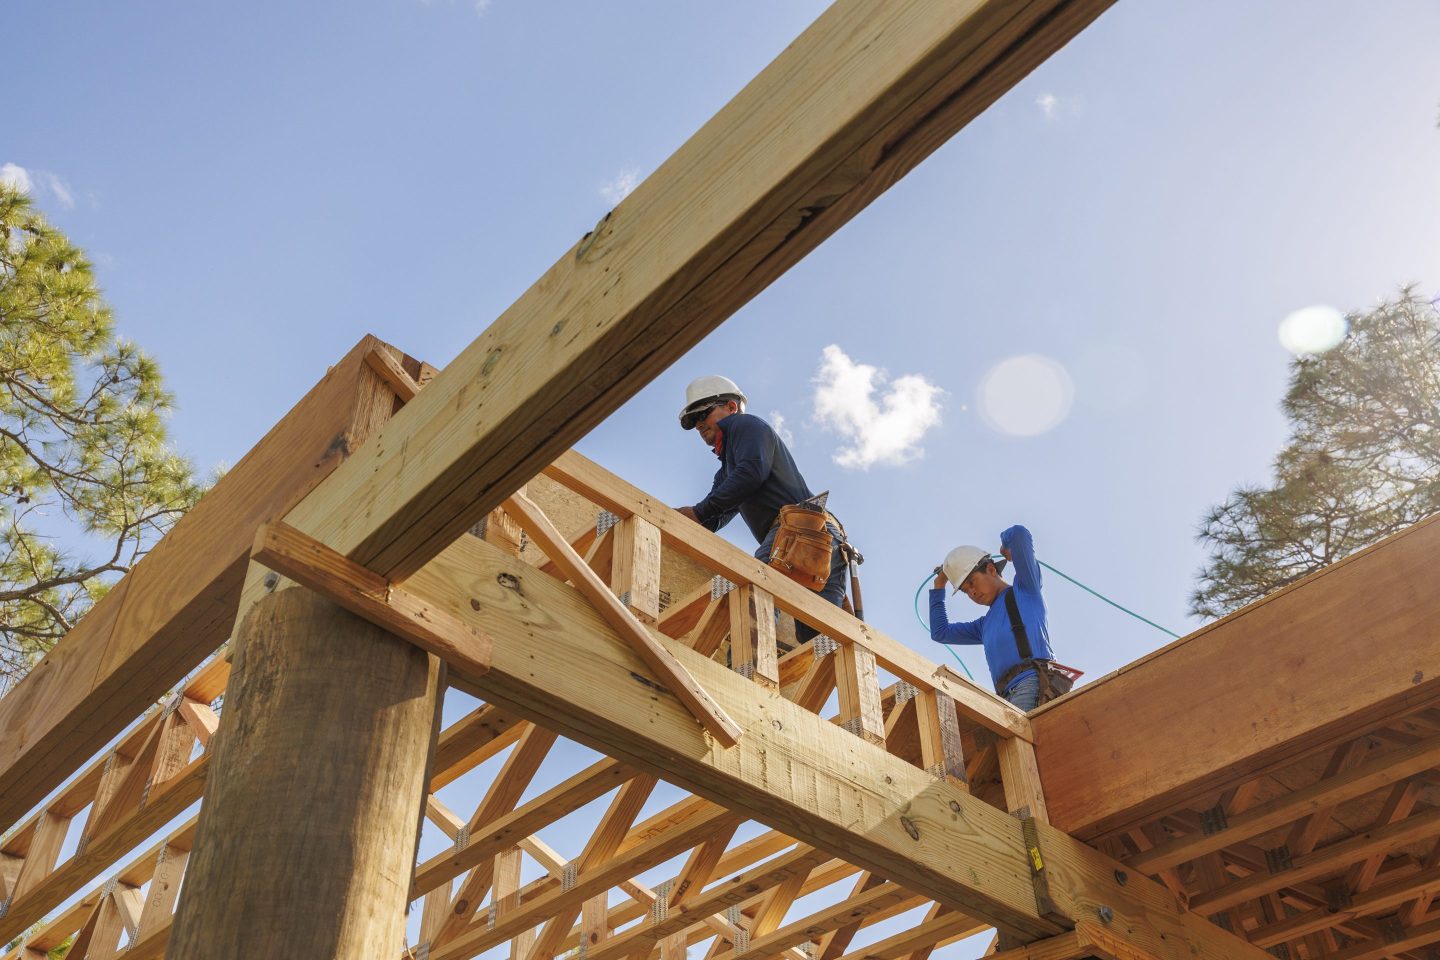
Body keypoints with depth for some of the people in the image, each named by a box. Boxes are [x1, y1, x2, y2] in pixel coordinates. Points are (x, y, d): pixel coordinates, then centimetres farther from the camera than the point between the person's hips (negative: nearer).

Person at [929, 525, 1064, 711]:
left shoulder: (1024, 589, 17)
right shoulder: (985, 625, 37)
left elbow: (1019, 534, 6)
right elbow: (940, 633, 45)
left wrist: (1007, 548, 29)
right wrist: (939, 585, 45)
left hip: (1035, 683, -7)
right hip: (1009, 697, 7)